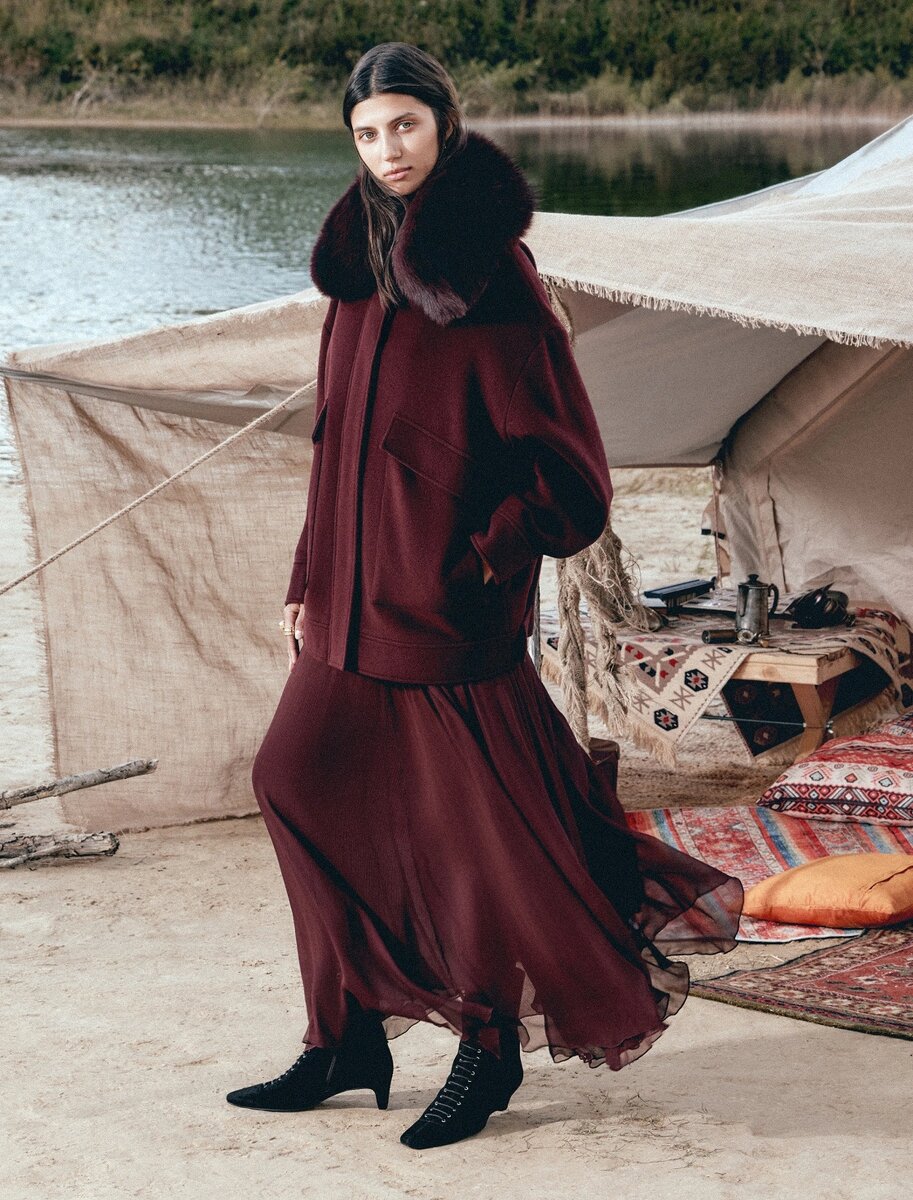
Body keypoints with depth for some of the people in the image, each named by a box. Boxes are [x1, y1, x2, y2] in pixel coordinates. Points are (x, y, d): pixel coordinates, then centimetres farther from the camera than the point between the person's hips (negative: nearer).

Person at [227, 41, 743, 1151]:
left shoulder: (492, 269, -11)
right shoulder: (361, 261, 10)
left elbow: (560, 455, -11)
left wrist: (491, 553, -16)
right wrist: (311, 580, 13)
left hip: (453, 603, -8)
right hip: (360, 596, 8)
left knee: (471, 820, 2)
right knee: (303, 781, 9)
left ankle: (491, 1050, 20)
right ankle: (353, 1039, 20)